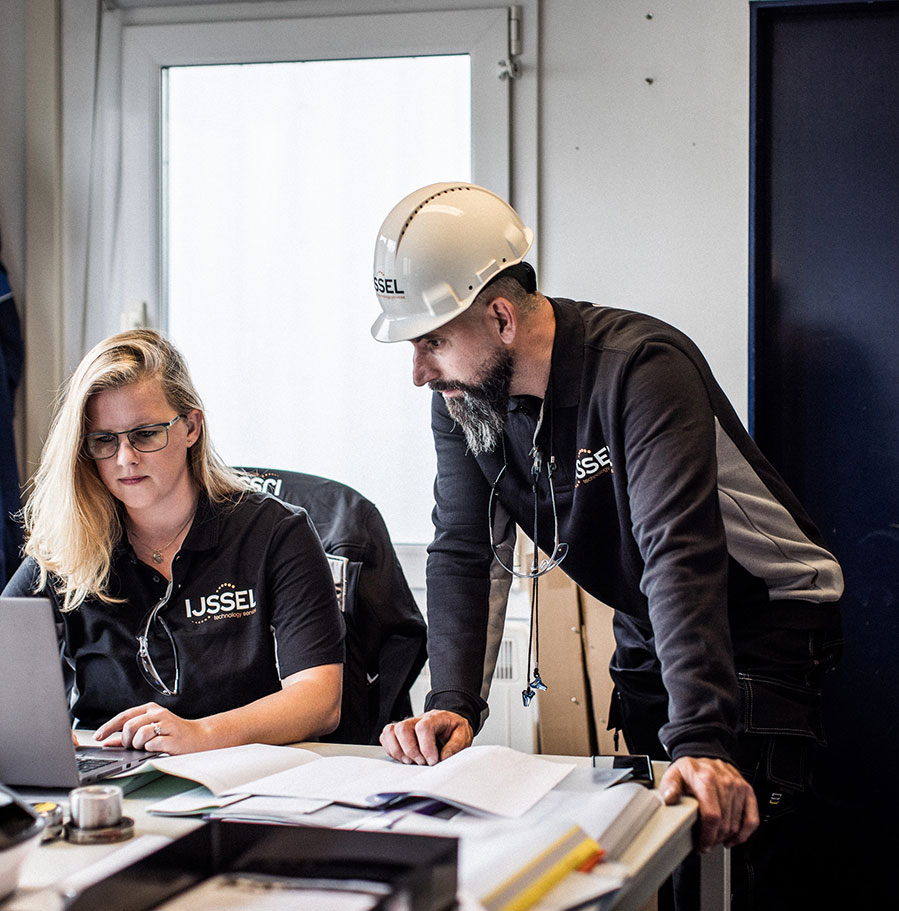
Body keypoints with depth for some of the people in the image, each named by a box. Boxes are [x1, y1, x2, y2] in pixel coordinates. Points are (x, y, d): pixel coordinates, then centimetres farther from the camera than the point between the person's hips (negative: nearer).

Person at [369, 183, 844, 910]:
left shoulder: (640, 369, -30)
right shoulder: (462, 399, -8)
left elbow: (681, 555, -38)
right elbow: (466, 553, -6)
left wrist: (701, 741, -47)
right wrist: (452, 705, -21)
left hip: (762, 613, -6)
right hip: (646, 631, 6)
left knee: (721, 829, -15)